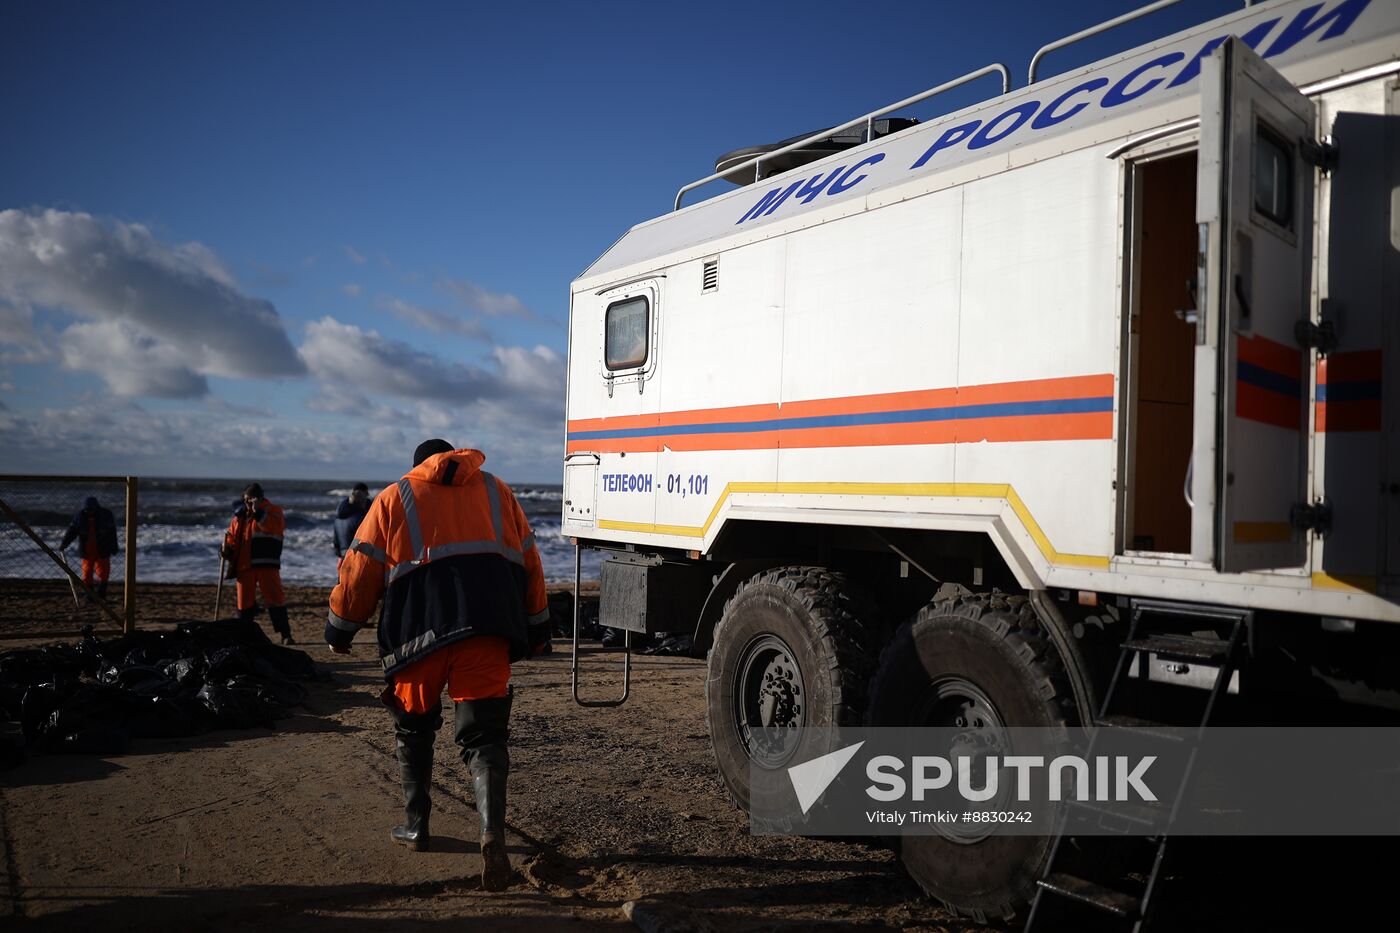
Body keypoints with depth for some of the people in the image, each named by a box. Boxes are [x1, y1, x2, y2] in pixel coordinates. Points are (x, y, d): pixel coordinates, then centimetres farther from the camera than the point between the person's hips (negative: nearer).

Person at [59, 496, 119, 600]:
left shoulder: (106, 515, -8)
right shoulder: (80, 516, -3)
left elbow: (112, 533, -1)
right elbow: (72, 530, -3)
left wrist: (114, 548, 2)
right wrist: (64, 544, -15)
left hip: (102, 552, -2)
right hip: (87, 552, 2)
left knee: (103, 574, -1)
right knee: (87, 575, 4)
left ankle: (101, 597, 10)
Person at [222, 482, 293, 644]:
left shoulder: (273, 511, 4)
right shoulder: (240, 515, 17)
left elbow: (274, 527, -15)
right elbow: (232, 535, 19)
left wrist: (258, 512, -19)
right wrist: (228, 550, 1)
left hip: (267, 564, -4)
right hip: (244, 564, 4)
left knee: (275, 598, -7)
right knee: (245, 601, 8)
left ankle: (285, 634, -4)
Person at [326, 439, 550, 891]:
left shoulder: (394, 498, 16)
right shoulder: (497, 491, 21)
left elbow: (360, 570, 13)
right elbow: (530, 562, 20)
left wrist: (340, 629, 24)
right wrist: (536, 628, 27)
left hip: (421, 628, -1)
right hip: (489, 625, 1)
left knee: (413, 726, 21)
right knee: (483, 734, 0)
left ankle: (415, 825, 29)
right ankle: (492, 830, -20)